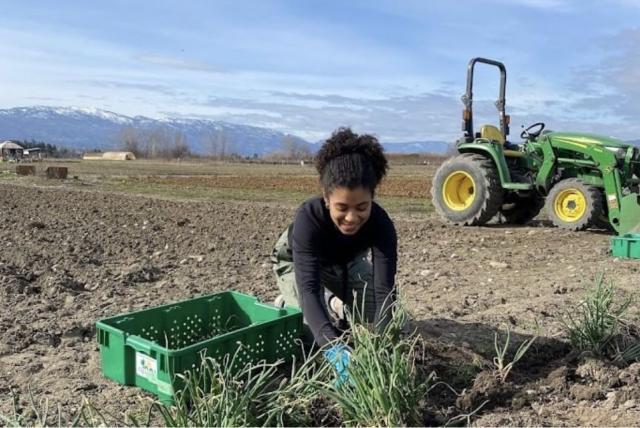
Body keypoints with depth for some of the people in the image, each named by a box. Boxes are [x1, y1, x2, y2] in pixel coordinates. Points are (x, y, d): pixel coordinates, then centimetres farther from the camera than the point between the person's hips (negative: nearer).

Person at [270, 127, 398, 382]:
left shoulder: (380, 224, -35)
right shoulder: (308, 217, -42)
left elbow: (384, 288, -40)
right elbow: (308, 287, -50)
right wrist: (333, 347, -63)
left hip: (343, 264, 3)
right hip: (295, 262, -3)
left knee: (367, 271, -28)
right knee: (311, 333, -19)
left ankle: (339, 305, 3)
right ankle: (287, 303, 13)